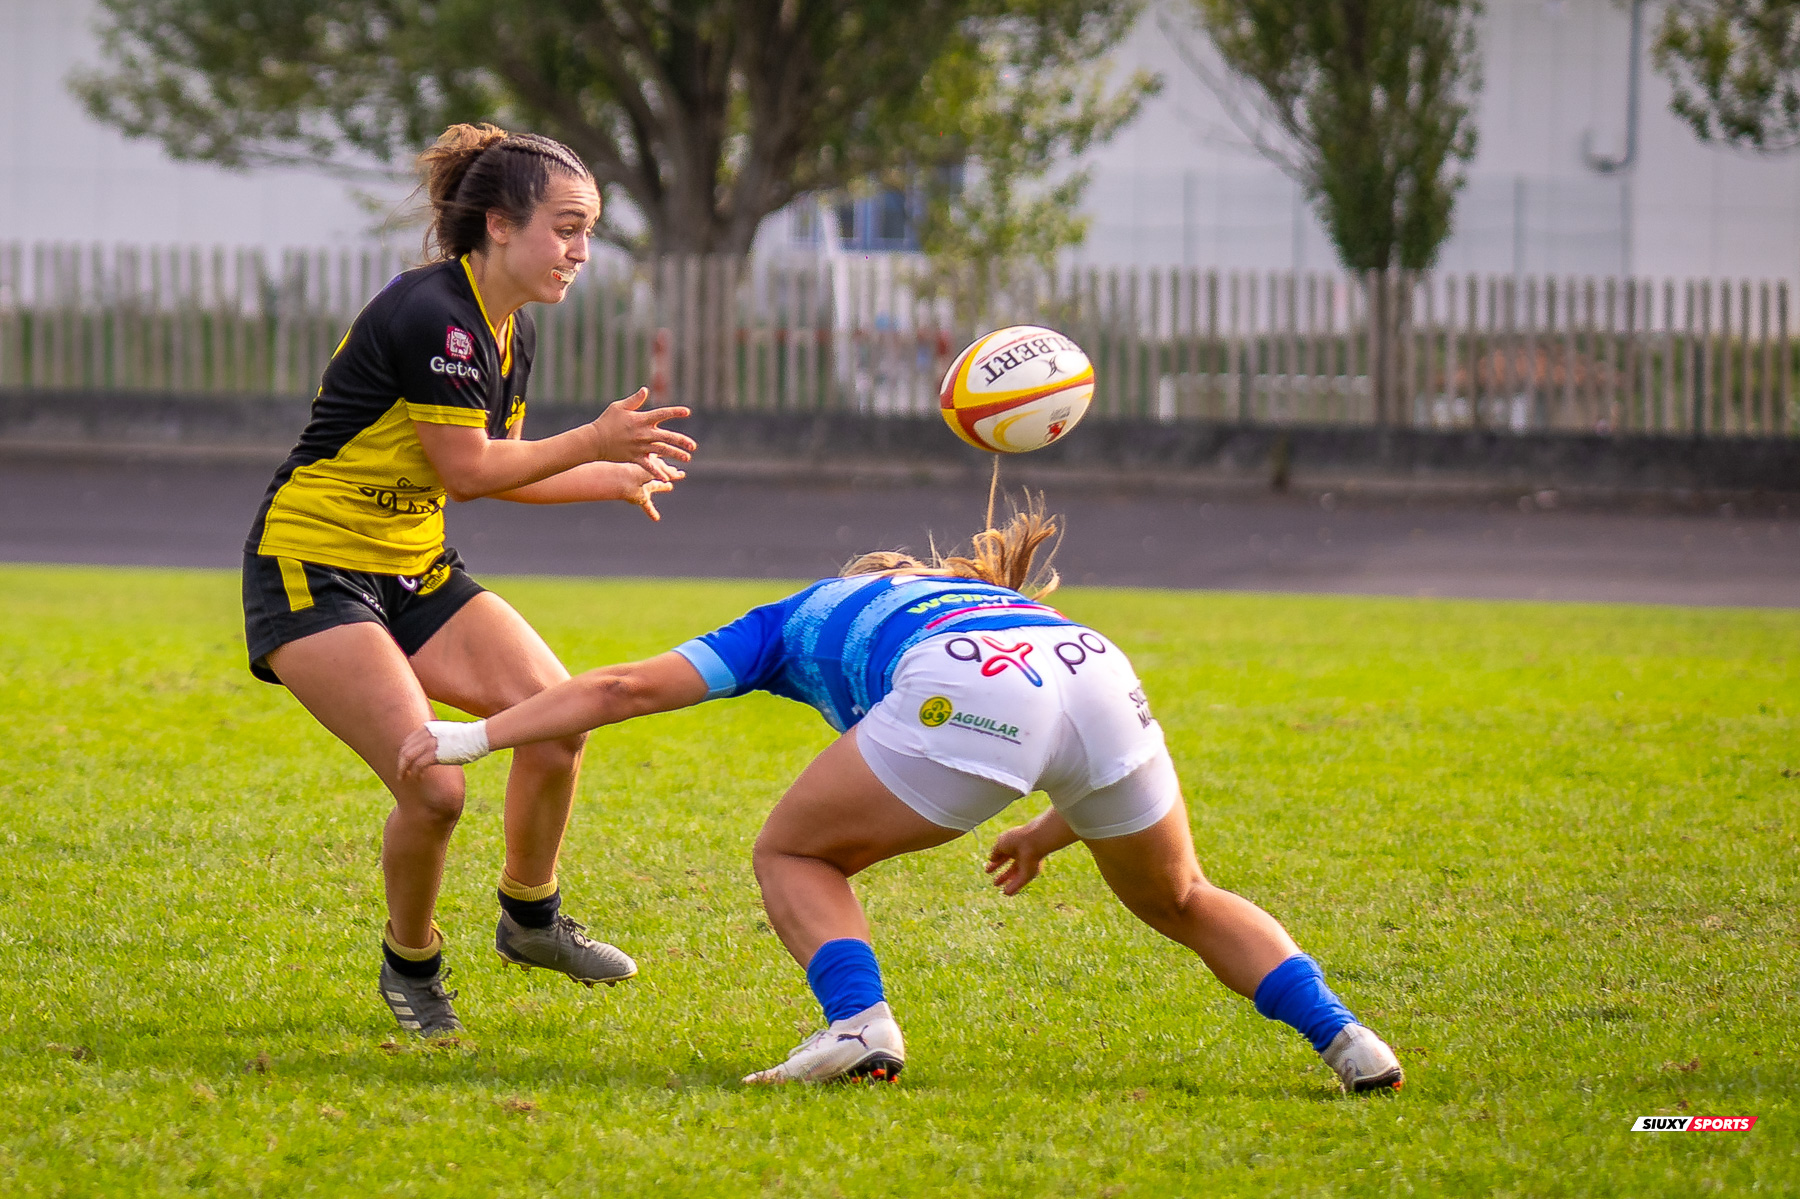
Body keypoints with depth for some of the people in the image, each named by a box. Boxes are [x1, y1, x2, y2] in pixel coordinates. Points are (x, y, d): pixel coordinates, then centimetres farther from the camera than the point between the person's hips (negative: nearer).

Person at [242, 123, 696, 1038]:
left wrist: (617, 477, 10)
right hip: (310, 571, -9)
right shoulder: (430, 314, -23)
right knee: (433, 787, -20)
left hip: (412, 569, 9)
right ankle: (410, 965, 7)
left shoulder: (509, 332, 7)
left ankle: (530, 918, 15)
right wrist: (593, 443, -11)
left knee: (557, 713, -8)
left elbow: (497, 469, 18)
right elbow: (466, 468, -18)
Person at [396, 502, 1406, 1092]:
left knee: (795, 853, 20)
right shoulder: (1002, 601, 45)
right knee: (1182, 900, 28)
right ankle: (1342, 1037, 9)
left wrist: (477, 735, 35)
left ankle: (861, 1026, -3)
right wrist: (1051, 832, 52)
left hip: (969, 700, -4)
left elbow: (628, 688, 30)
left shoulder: (797, 620, 35)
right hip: (1096, 667, 4)